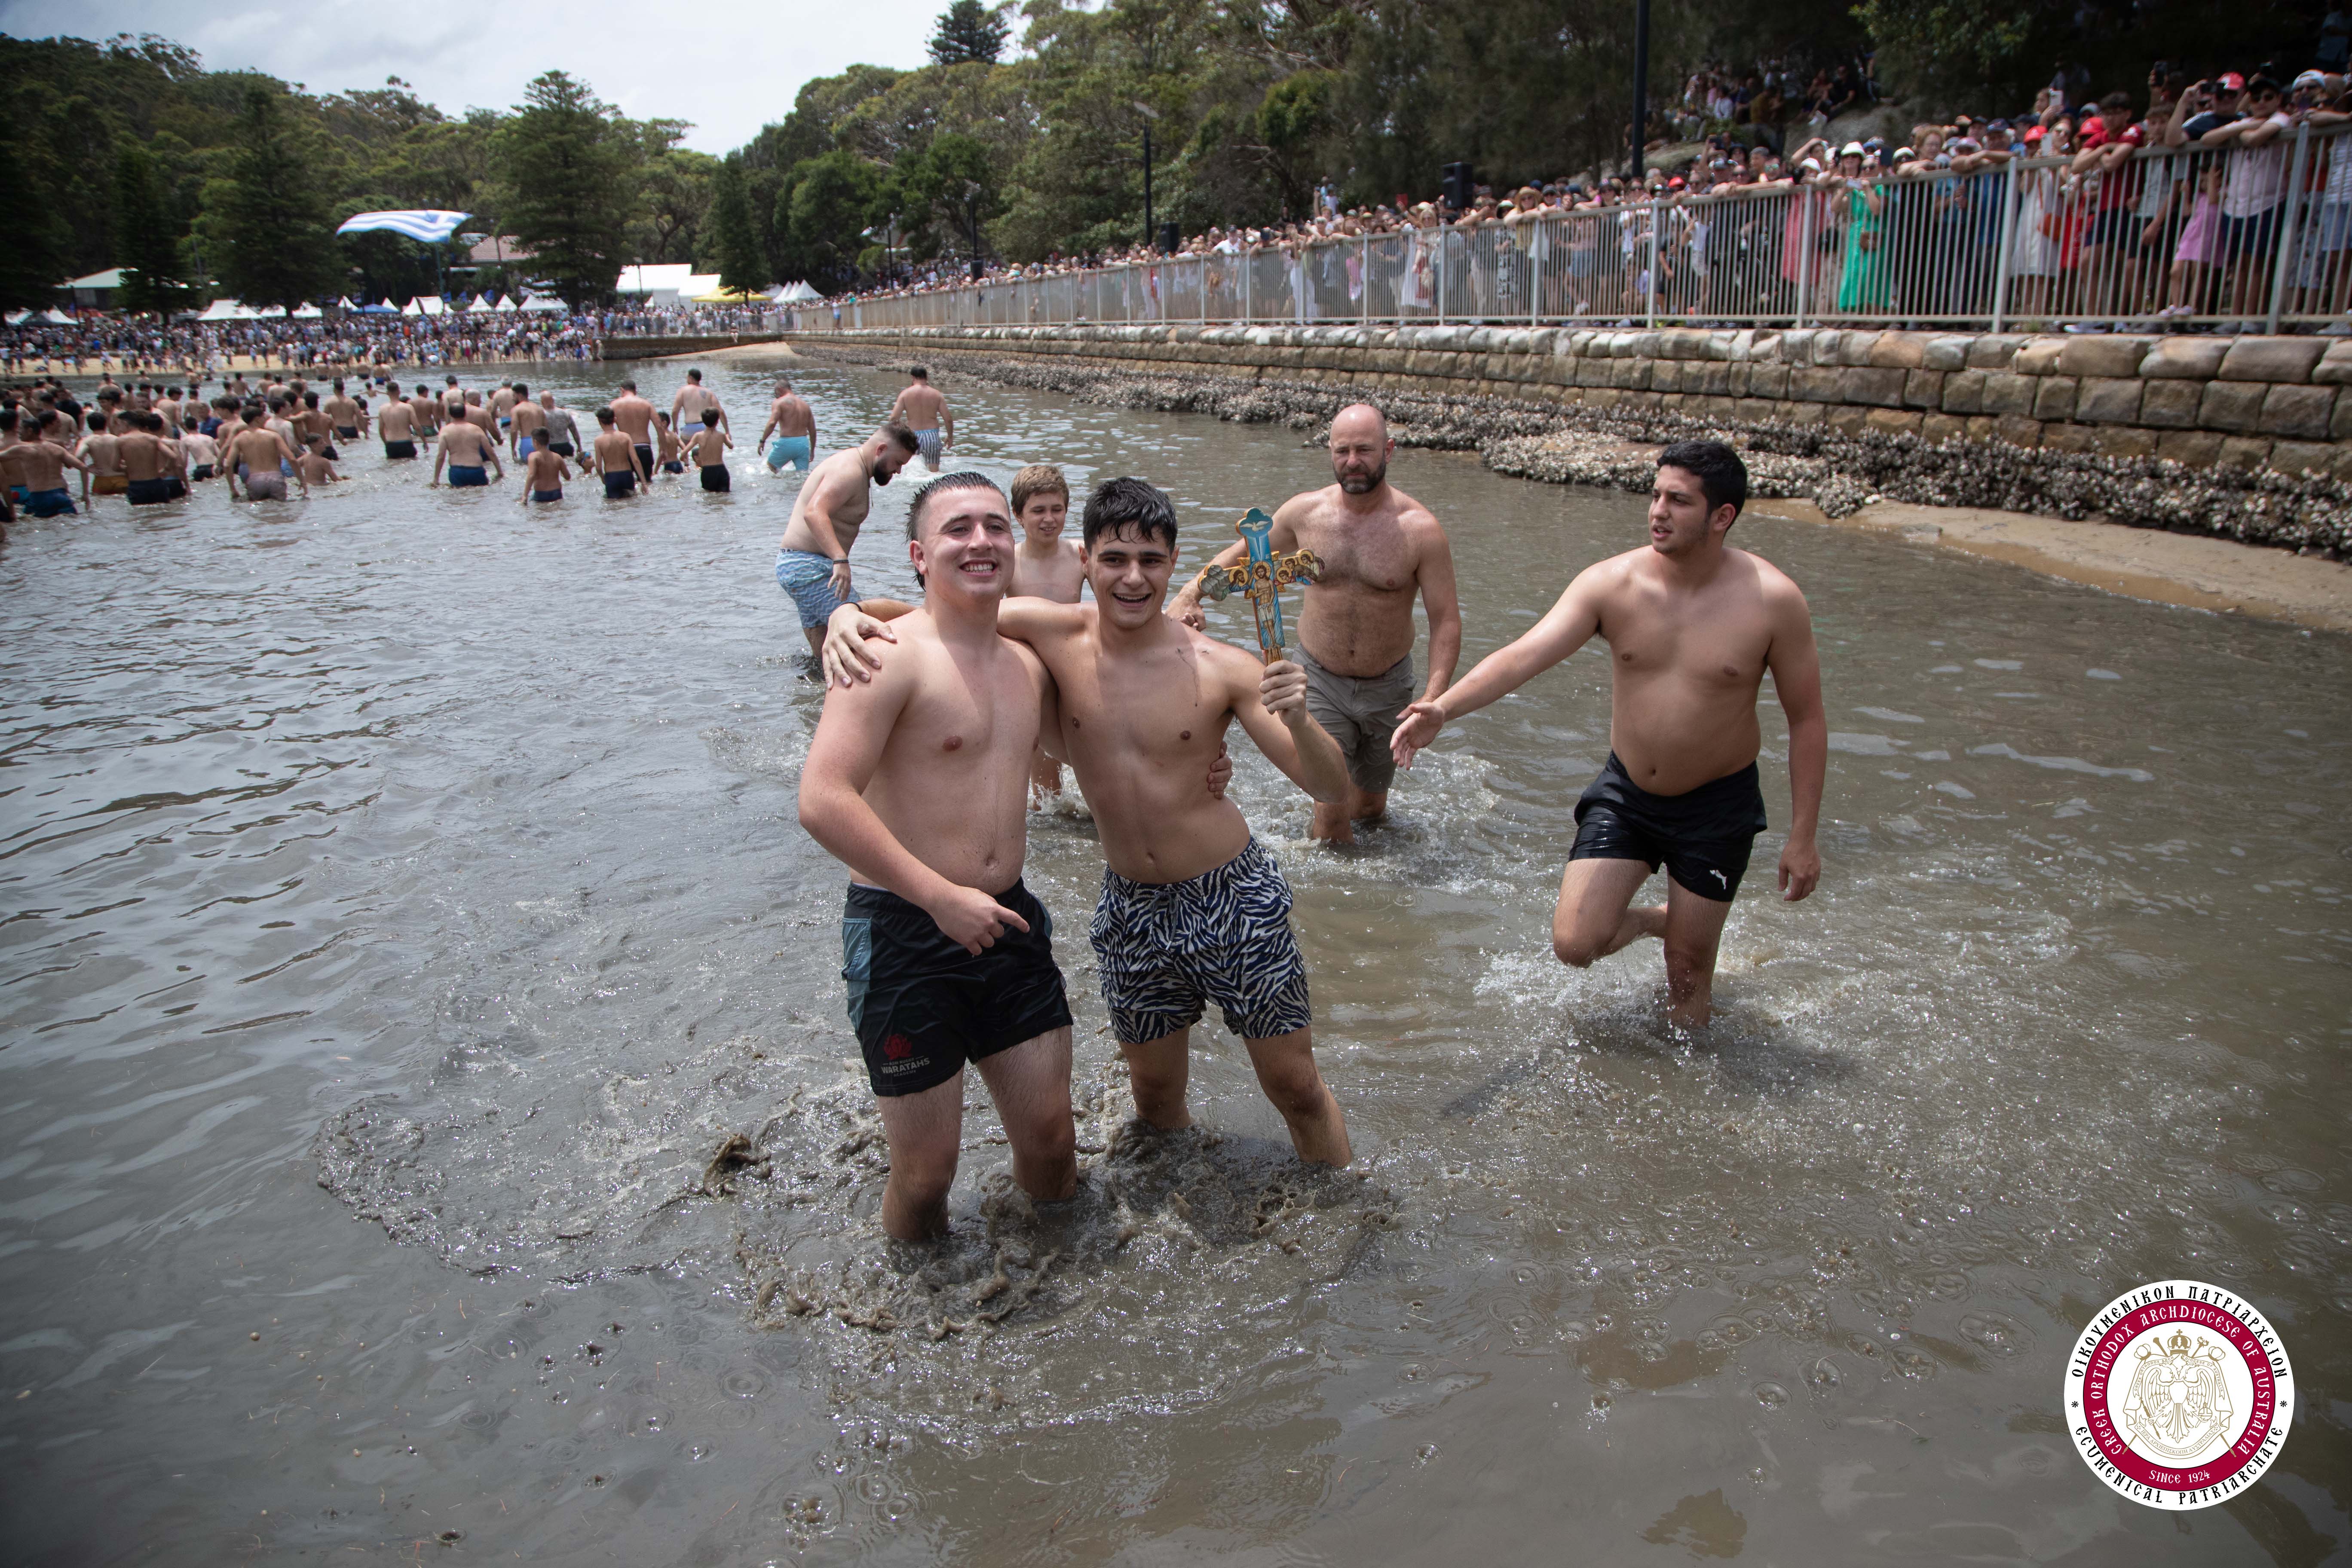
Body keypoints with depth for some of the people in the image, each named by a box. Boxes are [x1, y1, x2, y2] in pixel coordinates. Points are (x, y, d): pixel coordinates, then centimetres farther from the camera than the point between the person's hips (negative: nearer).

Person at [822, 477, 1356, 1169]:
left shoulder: (1221, 668, -14)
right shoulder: (1054, 633, -10)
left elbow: (1332, 787, -13)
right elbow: (918, 614, -4)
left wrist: (1298, 720, -33)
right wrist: (849, 613, -25)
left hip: (1236, 900, -2)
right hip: (1131, 909, 3)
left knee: (1298, 1090, 9)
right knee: (1156, 1097, 19)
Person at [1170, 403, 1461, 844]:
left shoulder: (1420, 529, -14)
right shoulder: (1305, 512, -7)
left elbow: (1446, 621, -13)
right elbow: (1241, 553, 9)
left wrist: (1432, 699, -26)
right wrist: (1190, 594, -9)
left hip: (1388, 686, 0)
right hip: (1320, 680, 0)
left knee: (1370, 806, 17)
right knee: (1333, 812, -9)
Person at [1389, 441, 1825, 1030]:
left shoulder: (1772, 601, -16)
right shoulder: (1611, 583, -13)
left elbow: (1807, 721, -8)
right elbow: (1523, 655, -24)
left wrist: (1802, 837, -8)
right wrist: (1442, 708, -40)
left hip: (1716, 806, -2)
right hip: (1624, 791, 2)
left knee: (1687, 972, 6)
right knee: (1574, 943, -3)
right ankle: (1652, 919, 32)